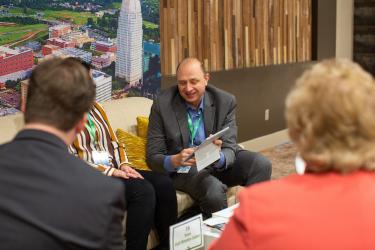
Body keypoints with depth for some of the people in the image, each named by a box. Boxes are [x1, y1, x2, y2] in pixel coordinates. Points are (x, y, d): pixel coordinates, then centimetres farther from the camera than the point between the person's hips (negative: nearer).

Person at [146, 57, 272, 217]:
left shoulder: (225, 101, -7)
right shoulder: (162, 105, -12)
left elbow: (229, 148, -11)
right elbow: (153, 157, -10)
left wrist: (218, 157, -37)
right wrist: (175, 161, -33)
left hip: (220, 163, 3)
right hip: (183, 168, -3)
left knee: (261, 164, -22)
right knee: (214, 189, -33)